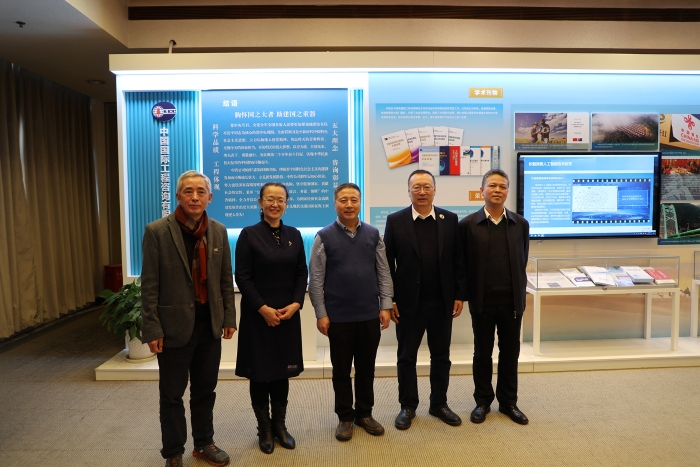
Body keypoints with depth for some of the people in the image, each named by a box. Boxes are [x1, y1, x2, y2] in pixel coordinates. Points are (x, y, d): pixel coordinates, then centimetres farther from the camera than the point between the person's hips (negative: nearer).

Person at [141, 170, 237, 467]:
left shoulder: (218, 231, 3)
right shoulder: (157, 231, -9)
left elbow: (226, 279, 7)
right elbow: (149, 285, -9)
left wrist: (229, 317, 5)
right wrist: (152, 329, -11)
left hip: (210, 326, 4)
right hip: (175, 327, -3)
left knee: (205, 390, 17)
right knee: (172, 395, 12)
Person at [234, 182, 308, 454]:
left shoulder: (294, 235, 7)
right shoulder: (249, 235, -5)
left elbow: (302, 274, 6)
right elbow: (243, 278, -9)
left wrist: (295, 304, -8)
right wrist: (263, 308, -15)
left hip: (288, 315, 3)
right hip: (258, 315, -3)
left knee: (282, 371, 12)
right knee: (260, 372, 7)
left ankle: (280, 425, 29)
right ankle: (264, 429, 25)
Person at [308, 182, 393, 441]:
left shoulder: (373, 234, 3)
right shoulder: (324, 237, -5)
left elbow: (384, 273, 4)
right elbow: (316, 279, -5)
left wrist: (385, 306, -1)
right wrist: (321, 314, -8)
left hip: (370, 315, 2)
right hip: (339, 317, -2)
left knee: (366, 368, 15)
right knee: (341, 370, 12)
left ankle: (364, 413, 33)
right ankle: (345, 417, 29)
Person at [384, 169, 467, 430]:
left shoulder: (450, 220, 2)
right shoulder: (395, 221, -3)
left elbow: (458, 260, 3)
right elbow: (387, 263, -3)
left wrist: (459, 295, -1)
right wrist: (390, 300, -6)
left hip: (442, 301, 2)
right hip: (408, 302, -2)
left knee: (441, 355, 14)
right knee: (406, 357, 10)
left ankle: (439, 404, 32)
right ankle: (408, 406, 27)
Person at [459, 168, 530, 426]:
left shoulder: (521, 224, 2)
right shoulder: (468, 224, -5)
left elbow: (522, 262, 8)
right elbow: (462, 263, -2)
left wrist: (518, 292, 7)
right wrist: (467, 295, -2)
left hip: (512, 300, 2)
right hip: (482, 301, -2)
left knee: (510, 353, 13)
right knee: (482, 353, 11)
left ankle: (508, 401, 30)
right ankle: (482, 401, 27)